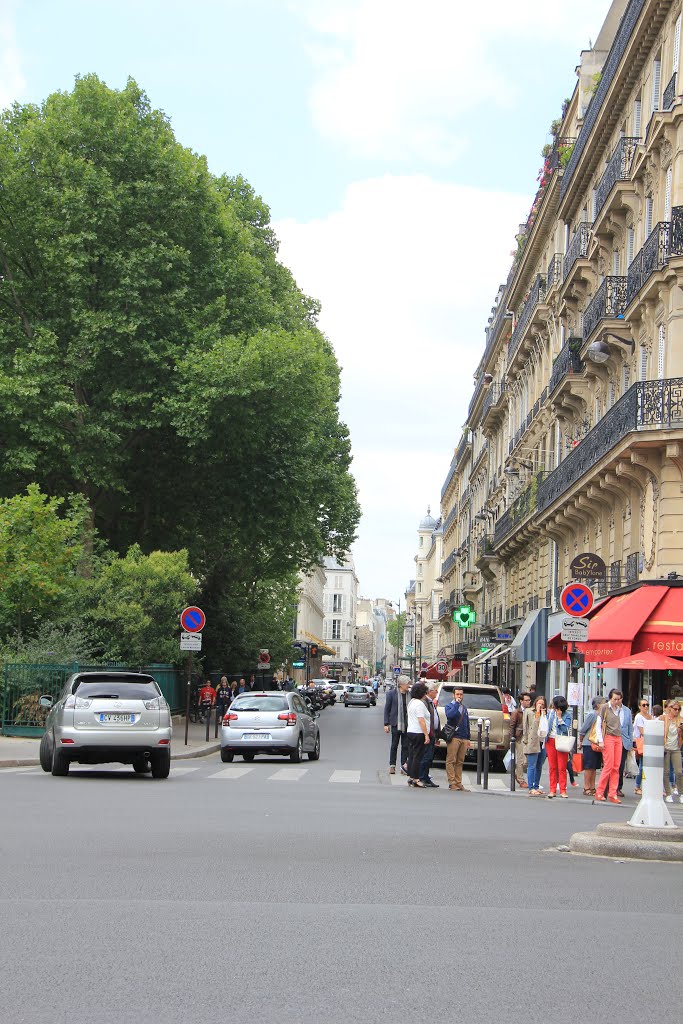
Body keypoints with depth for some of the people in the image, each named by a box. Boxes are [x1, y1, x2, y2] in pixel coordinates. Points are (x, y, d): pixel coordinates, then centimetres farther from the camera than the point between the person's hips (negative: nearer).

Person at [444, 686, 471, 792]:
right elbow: (450, 715, -24)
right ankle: (452, 783, -5)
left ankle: (458, 783, 9)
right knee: (451, 761, -6)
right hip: (453, 737, -6)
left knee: (460, 762, 7)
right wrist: (457, 703, -15)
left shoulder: (464, 708, 18)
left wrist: (468, 738, 18)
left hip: (463, 738, 6)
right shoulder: (449, 706, 0)